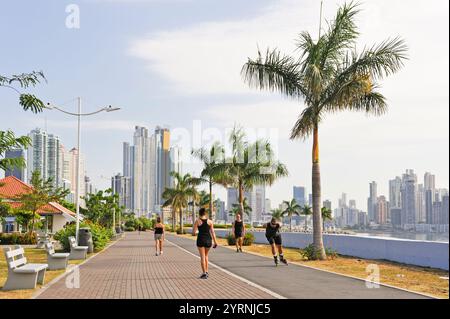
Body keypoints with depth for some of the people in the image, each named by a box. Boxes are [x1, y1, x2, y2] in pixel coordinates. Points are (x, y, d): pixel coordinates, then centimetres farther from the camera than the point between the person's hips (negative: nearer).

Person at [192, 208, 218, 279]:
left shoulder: (197, 221, -6)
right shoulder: (210, 221, 1)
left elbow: (193, 232, -6)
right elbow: (212, 232, 0)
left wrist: (194, 233, 18)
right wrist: (215, 242, 4)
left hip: (201, 239, -3)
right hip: (208, 240, 3)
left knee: (202, 257, 2)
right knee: (206, 256, 21)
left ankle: (204, 273, -7)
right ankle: (206, 271, 20)